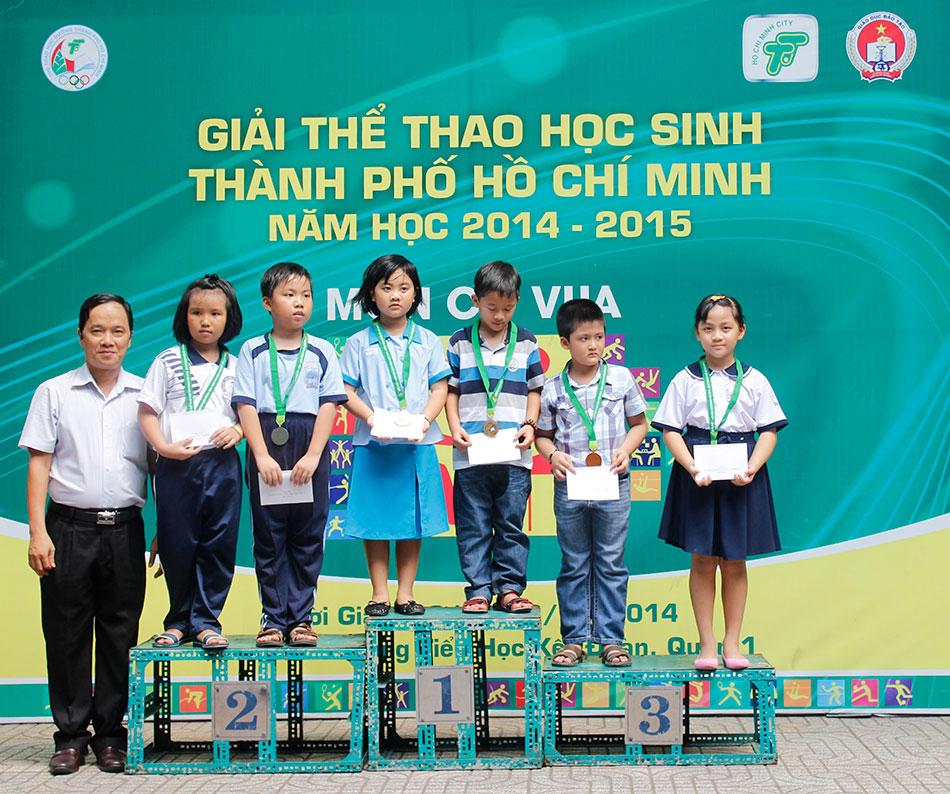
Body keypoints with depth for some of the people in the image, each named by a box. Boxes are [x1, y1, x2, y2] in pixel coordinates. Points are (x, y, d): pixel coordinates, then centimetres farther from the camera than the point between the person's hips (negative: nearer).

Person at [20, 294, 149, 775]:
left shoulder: (145, 395, 9)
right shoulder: (55, 393, 6)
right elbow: (38, 465, 3)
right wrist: (38, 533, -6)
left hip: (125, 530, 1)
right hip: (69, 526, -1)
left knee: (120, 633, 5)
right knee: (66, 634, 3)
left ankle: (110, 735, 16)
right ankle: (71, 735, 13)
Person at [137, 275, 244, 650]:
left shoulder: (235, 367, 10)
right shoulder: (168, 361, 5)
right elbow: (147, 412, 2)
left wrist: (237, 430, -7)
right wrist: (164, 447, -11)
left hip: (222, 463, 1)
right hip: (176, 465, -1)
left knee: (218, 544, 1)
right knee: (177, 545, 4)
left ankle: (206, 620, 11)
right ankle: (179, 619, 20)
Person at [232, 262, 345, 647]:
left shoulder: (322, 352, 6)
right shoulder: (253, 351, 5)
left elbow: (328, 405, 0)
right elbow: (246, 406, -1)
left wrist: (312, 456, -10)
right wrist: (262, 456, -12)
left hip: (310, 450, 1)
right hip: (266, 446, 0)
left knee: (308, 536, 3)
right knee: (269, 536, 3)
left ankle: (300, 616, 12)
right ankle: (273, 618, 11)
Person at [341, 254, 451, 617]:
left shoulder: (427, 341, 8)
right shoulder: (359, 343, 4)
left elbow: (440, 386, 6)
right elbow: (346, 390, 1)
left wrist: (425, 418, -12)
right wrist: (371, 416, -16)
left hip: (417, 445, 1)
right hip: (373, 445, -1)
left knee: (413, 519, 5)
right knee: (375, 520, 2)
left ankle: (406, 591, 15)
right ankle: (380, 593, 13)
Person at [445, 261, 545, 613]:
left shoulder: (526, 343, 9)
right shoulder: (460, 343, 6)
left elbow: (534, 390, 13)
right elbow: (450, 390, 9)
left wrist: (530, 425, -2)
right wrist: (455, 427, -4)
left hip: (514, 453, 1)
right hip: (470, 453, 0)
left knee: (512, 524, 3)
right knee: (473, 526, 3)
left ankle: (509, 587, 12)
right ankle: (478, 590, 10)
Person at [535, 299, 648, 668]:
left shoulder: (621, 378, 1)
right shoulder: (553, 390, 1)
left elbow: (639, 423, 11)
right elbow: (543, 434, 10)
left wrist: (625, 450, -6)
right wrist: (552, 454, -10)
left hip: (613, 485, 0)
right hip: (570, 487, 0)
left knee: (611, 564, 5)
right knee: (574, 566, 8)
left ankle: (611, 639, 13)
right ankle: (574, 639, 15)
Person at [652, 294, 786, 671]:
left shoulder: (754, 381, 3)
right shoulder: (685, 380, 1)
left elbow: (769, 431, 2)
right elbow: (671, 430, -1)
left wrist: (751, 468, -14)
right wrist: (692, 467, -15)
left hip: (741, 478, 1)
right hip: (697, 475, 0)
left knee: (734, 562, 6)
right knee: (702, 560, 2)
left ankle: (732, 642, 16)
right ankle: (707, 644, 11)